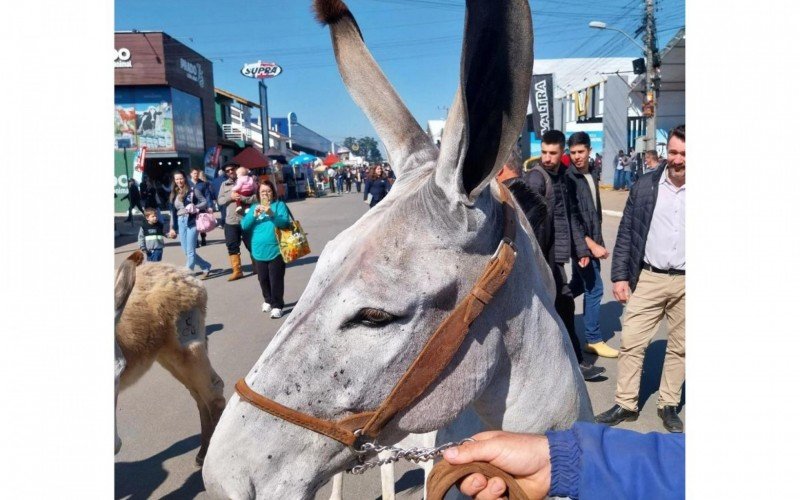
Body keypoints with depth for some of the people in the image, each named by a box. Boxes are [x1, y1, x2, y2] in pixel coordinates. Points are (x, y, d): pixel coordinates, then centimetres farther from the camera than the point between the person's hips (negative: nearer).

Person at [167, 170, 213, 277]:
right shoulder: (173, 194, 13)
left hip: (191, 221, -6)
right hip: (180, 222, 6)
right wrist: (173, 227, 13)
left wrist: (195, 207, -18)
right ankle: (206, 267, 22)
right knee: (186, 250, 8)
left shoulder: (193, 190, -2)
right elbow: (172, 212, 15)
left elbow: (205, 202, -1)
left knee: (190, 251, -4)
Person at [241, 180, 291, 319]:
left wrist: (272, 214, -29)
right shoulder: (254, 207, 10)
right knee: (263, 279, 16)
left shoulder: (279, 205, 0)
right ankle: (268, 301, 35)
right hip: (259, 251, 4)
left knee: (276, 280, -2)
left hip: (276, 250, -4)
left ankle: (277, 306, 8)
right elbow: (244, 226, 1)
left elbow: (285, 223, -13)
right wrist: (254, 215, -16)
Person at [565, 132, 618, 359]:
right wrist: (591, 244, -19)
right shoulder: (569, 178, -15)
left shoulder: (593, 174, 9)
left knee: (579, 285, 16)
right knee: (594, 288, -2)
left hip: (592, 239, 8)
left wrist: (598, 239, 12)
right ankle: (594, 340, 11)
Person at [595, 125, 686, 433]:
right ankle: (625, 404, 15)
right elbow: (626, 233, 3)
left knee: (680, 347, 11)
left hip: (685, 283, 0)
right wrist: (619, 276, -1)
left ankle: (668, 405, 27)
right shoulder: (645, 187, 0)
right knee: (631, 343, 1)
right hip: (648, 279, 0)